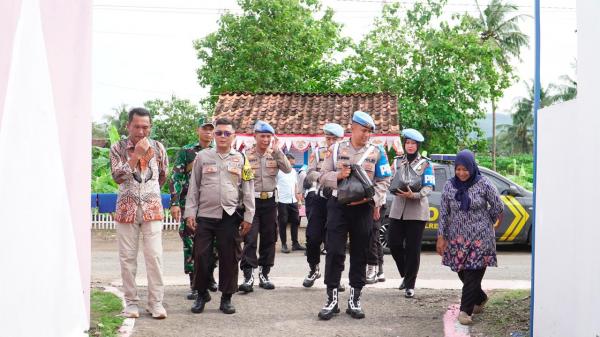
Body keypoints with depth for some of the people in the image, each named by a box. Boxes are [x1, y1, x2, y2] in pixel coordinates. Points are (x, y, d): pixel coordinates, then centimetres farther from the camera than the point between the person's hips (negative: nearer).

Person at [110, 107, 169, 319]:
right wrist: (136, 155, -18)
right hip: (126, 210, 0)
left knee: (154, 256, -5)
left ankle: (156, 302, 3)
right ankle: (131, 302, 12)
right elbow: (118, 177, -13)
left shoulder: (158, 148, 4)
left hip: (152, 209, 1)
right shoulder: (118, 148, -1)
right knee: (127, 257, 3)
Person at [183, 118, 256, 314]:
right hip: (205, 215, 0)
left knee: (229, 258, 3)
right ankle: (201, 295, 17)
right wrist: (190, 213, 1)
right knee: (201, 256, 0)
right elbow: (193, 187, 8)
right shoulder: (202, 157, 8)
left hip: (231, 217, 0)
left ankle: (226, 298, 15)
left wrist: (248, 217, 3)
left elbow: (248, 190, 8)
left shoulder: (241, 159, 9)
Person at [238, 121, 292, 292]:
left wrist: (277, 151, -14)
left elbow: (288, 169, -9)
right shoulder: (246, 155, -3)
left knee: (269, 238, 9)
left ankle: (264, 274, 19)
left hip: (270, 200, 4)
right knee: (250, 239, -10)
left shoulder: (274, 154, 6)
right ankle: (248, 276, -11)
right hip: (252, 200, -4)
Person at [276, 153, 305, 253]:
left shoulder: (294, 171, 12)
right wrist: (277, 195, -14)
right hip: (283, 201, -6)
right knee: (283, 223, 1)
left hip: (293, 201, 6)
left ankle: (295, 243, 16)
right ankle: (284, 244, 8)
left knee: (295, 221, 8)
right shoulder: (279, 171, -7)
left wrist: (297, 195, 16)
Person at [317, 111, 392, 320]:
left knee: (360, 254, 5)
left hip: (363, 208, 0)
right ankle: (332, 299, 4)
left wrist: (371, 198, -15)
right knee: (334, 252, -4)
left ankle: (354, 300, 14)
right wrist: (338, 175, -14)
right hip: (338, 205, 0)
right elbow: (323, 177, 6)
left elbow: (384, 181, 0)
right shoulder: (337, 149, 7)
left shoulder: (377, 152, 4)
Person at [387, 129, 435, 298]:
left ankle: (410, 285, 6)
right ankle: (406, 275, 22)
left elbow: (429, 187, -6)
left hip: (417, 211, -3)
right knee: (394, 243, -2)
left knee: (413, 249, -2)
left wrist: (414, 195, -23)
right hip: (398, 209, 3)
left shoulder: (425, 164, 2)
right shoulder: (397, 161, 12)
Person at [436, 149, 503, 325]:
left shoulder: (483, 184, -7)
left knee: (473, 274, -7)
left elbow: (498, 207, 3)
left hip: (480, 237, -4)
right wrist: (441, 237, 2)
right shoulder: (449, 186, 2)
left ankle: (465, 310, 0)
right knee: (462, 273, 9)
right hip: (457, 238, 4)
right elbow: (444, 213, 5)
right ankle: (480, 298, 34)